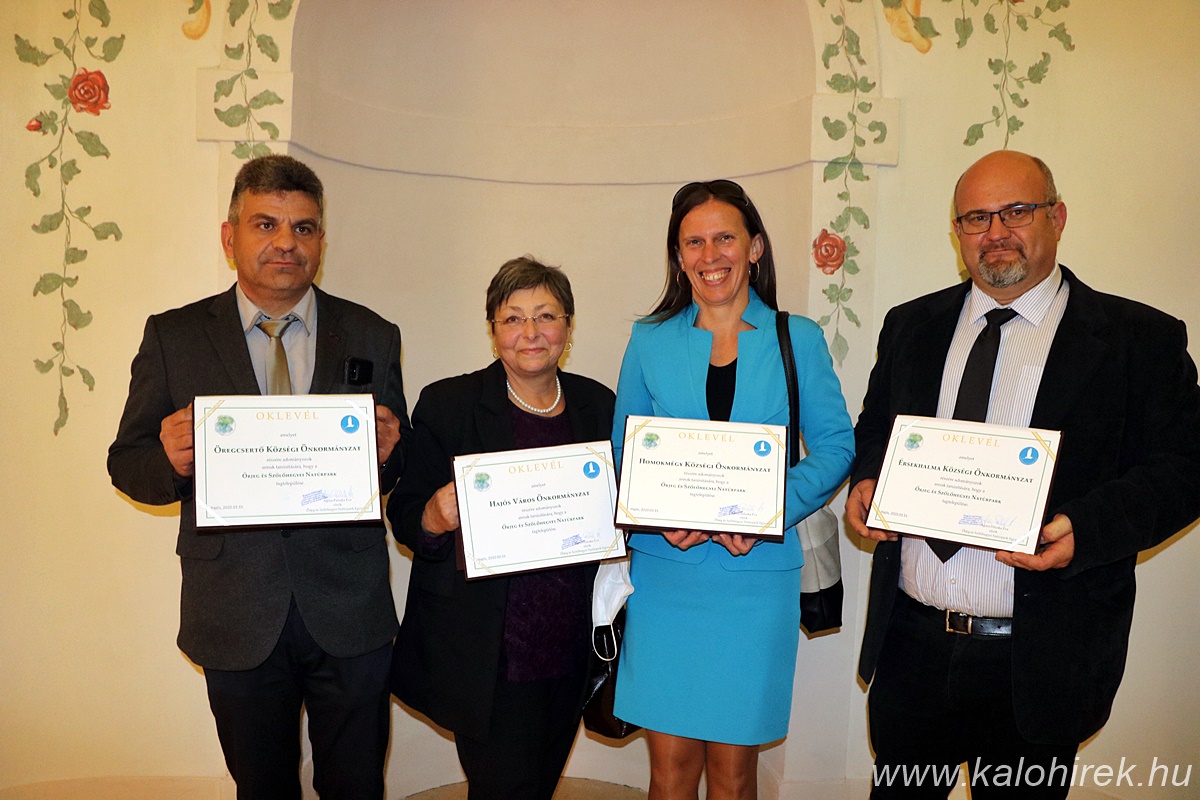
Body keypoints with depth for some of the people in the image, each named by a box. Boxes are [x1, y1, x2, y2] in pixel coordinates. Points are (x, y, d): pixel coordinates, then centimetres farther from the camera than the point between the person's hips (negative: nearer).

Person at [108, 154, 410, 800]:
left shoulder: (372, 337, 2)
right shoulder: (173, 337, 1)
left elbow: (401, 469, 6)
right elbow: (127, 463, 4)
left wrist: (387, 454, -17)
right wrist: (171, 461, -19)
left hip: (349, 615, 1)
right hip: (235, 618, 0)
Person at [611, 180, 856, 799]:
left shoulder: (798, 339, 4)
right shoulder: (649, 340, 6)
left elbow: (835, 445, 2)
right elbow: (622, 453, 8)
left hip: (758, 573, 0)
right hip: (665, 571, 1)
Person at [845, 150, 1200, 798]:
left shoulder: (1140, 339, -4)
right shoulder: (911, 326, 8)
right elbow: (874, 427, 16)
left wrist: (1087, 528, -23)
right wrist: (866, 479, -5)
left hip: (1038, 664, -3)